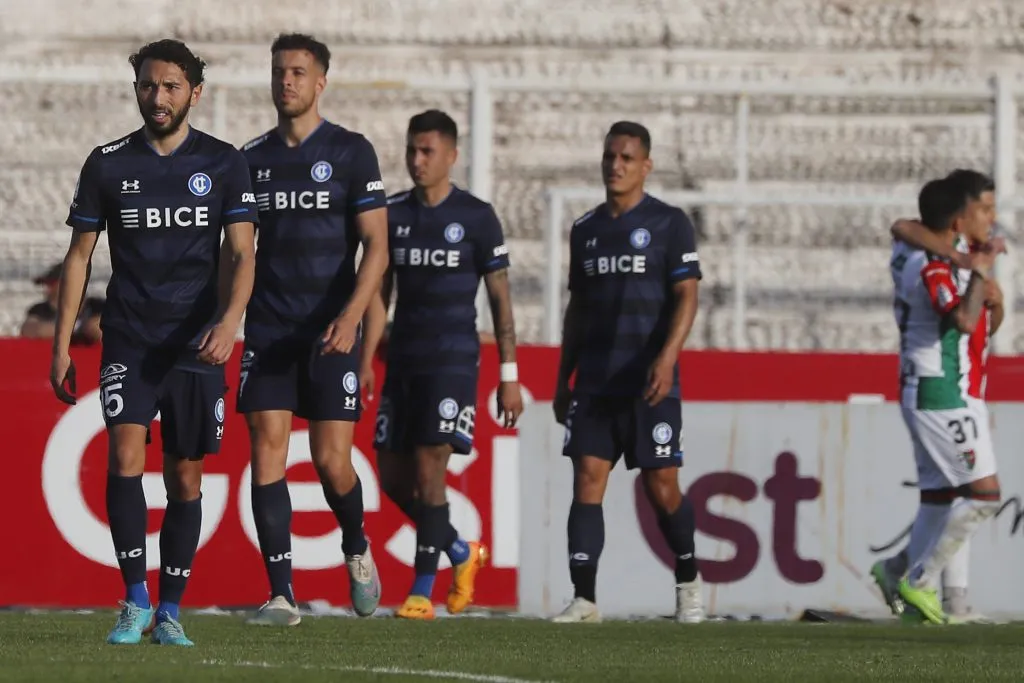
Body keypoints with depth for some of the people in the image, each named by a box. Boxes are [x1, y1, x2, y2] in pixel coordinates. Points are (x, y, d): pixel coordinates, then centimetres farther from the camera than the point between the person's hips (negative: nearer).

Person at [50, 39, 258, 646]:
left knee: (185, 478, 4)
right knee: (125, 455, -18)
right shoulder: (108, 164, 4)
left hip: (197, 345, 0)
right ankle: (135, 600, -12)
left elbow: (241, 255, -3)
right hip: (128, 343, 0)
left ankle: (170, 612, 13)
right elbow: (80, 255, 9)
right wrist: (61, 345, 4)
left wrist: (229, 321, -21)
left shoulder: (225, 164, 2)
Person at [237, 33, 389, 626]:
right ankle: (282, 595, -6)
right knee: (267, 452, -7)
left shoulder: (351, 153, -2)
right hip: (268, 332, 3)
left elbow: (376, 247, -6)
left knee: (332, 460, -5)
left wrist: (352, 317, -19)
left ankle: (358, 550, 26)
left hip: (330, 332, -3)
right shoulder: (252, 159, 10)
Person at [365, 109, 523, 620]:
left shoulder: (476, 218, -3)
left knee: (429, 468, -12)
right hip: (403, 361, 5)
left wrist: (509, 376, -3)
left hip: (453, 361, -5)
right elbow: (380, 293, 13)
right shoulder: (392, 214, 9)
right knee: (393, 476, 3)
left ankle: (422, 592, -6)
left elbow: (500, 298, 0)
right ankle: (462, 553, 25)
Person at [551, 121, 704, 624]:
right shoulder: (585, 230, 15)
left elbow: (686, 296, -7)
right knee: (587, 480, -7)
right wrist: (562, 379, 18)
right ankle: (584, 599, -9)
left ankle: (687, 581, 22)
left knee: (661, 488, -1)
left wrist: (667, 357, -21)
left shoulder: (669, 224, 0)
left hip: (649, 383, -4)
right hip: (594, 384, 4)